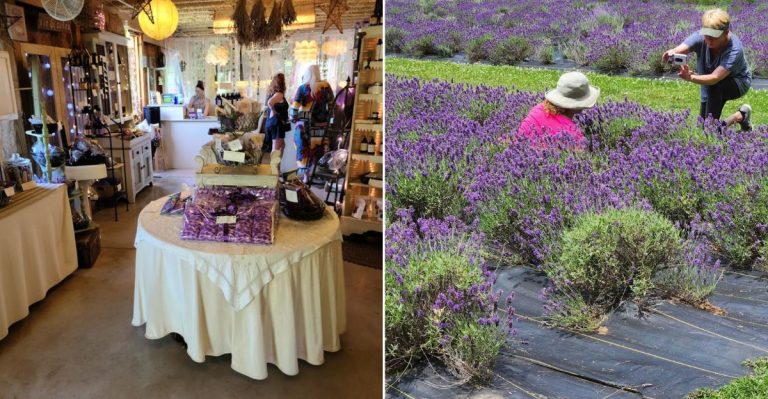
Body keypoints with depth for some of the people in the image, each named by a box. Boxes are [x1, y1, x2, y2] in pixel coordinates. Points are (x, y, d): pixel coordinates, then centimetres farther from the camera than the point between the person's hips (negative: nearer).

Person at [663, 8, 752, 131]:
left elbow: (714, 78, -47)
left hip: (739, 81, -5)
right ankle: (741, 116, 30)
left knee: (714, 88, -40)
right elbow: (678, 50, -44)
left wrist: (690, 77, -66)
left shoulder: (734, 49, -36)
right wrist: (671, 53, -69)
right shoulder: (700, 37, -26)